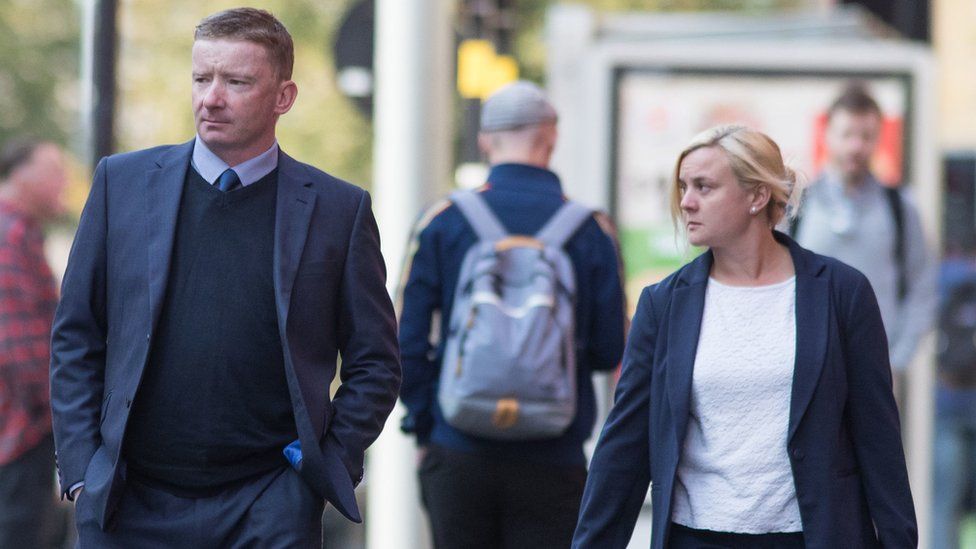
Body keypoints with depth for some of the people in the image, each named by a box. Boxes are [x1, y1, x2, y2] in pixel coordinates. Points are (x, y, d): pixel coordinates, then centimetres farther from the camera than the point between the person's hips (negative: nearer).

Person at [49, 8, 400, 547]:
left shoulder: (338, 209, 3)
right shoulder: (122, 182, 6)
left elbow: (374, 364, 8)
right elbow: (75, 337, 9)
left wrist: (329, 466, -2)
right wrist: (80, 466, 2)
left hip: (269, 505, -1)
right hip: (131, 503, 1)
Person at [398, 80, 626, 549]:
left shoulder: (442, 221, -1)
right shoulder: (590, 230, -3)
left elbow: (409, 342, -1)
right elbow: (610, 351, 1)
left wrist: (422, 427, 11)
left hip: (458, 457, 1)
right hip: (552, 460, -1)